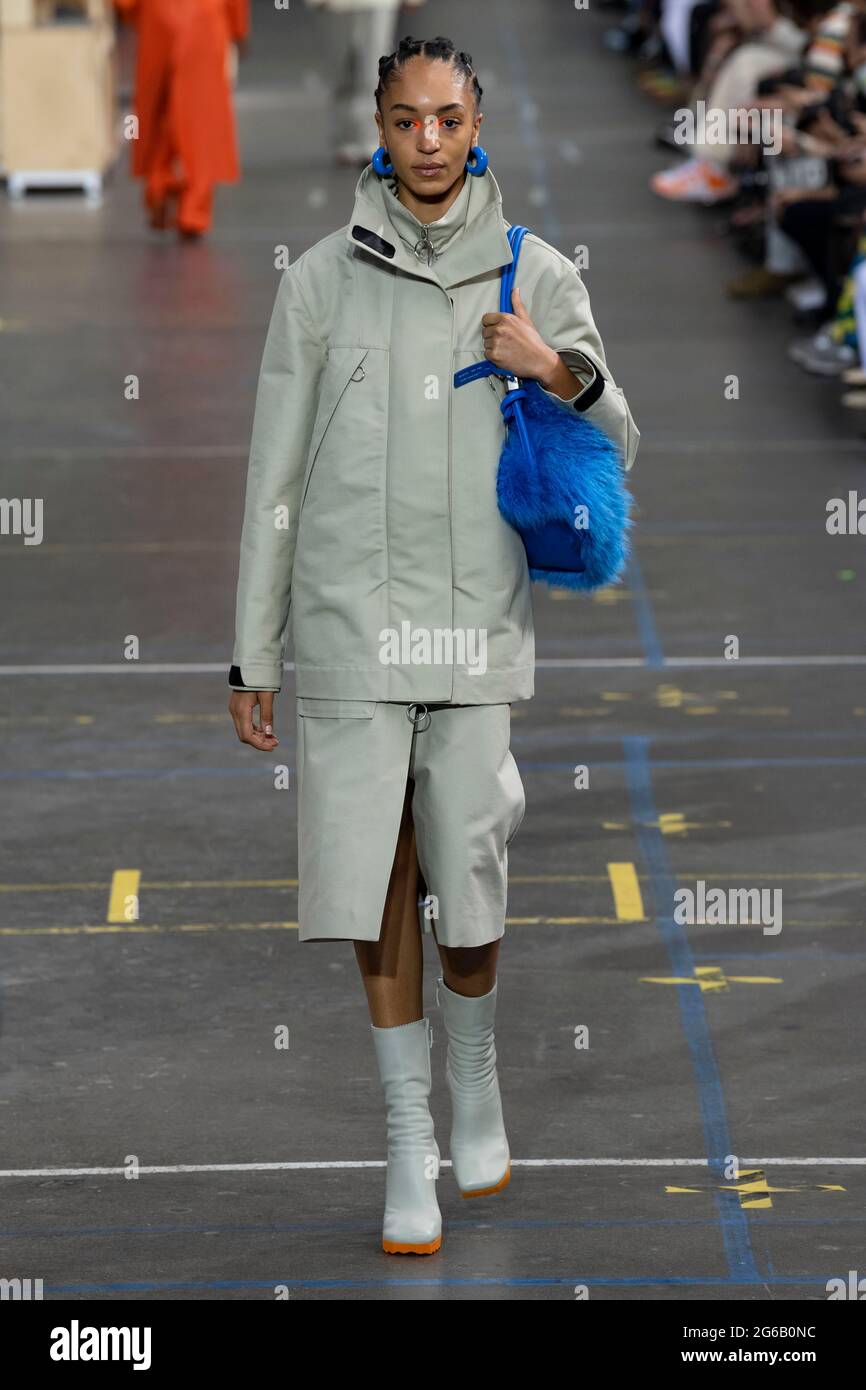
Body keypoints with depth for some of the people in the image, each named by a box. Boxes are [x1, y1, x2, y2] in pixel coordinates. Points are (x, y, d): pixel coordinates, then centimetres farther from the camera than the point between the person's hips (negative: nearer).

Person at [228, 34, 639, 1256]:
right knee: (379, 891, 0)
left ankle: (476, 1072, 33)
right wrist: (252, 660, 4)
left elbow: (615, 453, 9)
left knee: (468, 893, 2)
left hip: (477, 636, 0)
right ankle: (411, 1148, 12)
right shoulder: (322, 282, 2)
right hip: (349, 629, 0)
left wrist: (558, 374, -13)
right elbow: (276, 481, 5)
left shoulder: (537, 278, 3)